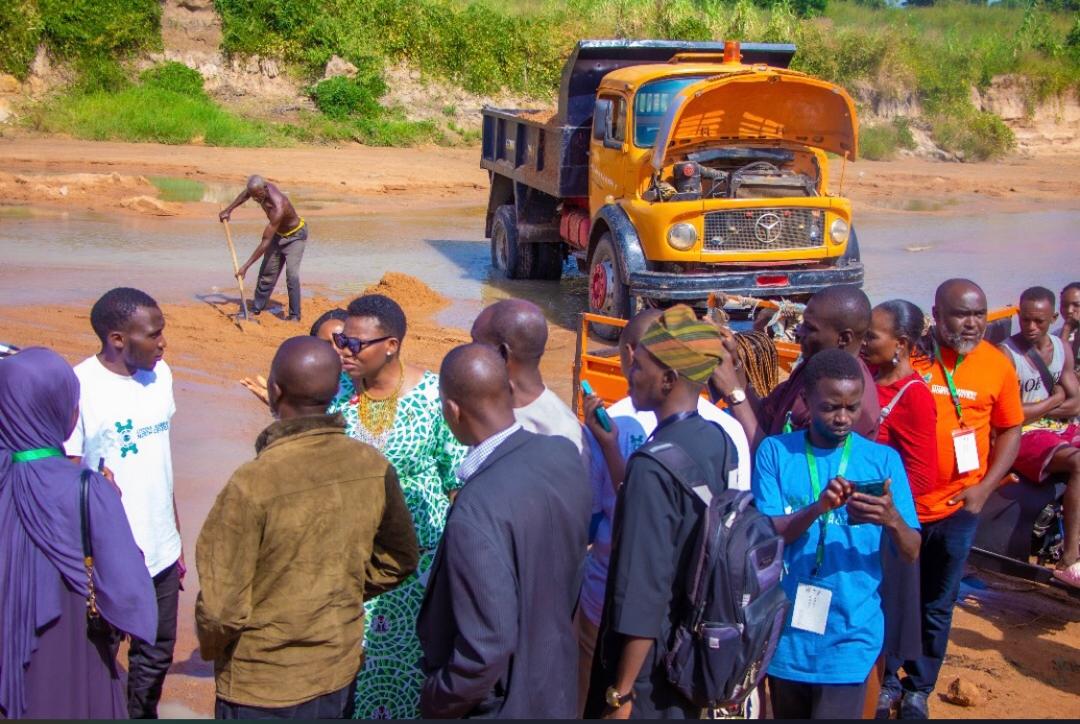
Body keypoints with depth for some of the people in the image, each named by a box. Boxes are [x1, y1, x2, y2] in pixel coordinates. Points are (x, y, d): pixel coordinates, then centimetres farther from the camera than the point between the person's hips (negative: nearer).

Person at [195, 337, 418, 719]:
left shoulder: (252, 485, -26)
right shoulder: (373, 468, -11)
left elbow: (222, 607, -21)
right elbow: (399, 561, 4)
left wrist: (212, 648, -1)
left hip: (261, 689, -4)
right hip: (341, 672, 4)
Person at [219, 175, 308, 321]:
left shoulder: (278, 208, -41)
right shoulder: (260, 188, -19)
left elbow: (265, 243, -38)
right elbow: (245, 194, 10)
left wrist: (246, 266, -36)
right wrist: (228, 210, 9)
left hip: (295, 234, -8)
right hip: (278, 234, 8)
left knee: (292, 274, -21)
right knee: (267, 272, 8)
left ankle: (294, 316, -16)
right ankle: (256, 309, 16)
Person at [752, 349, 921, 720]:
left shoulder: (884, 460, -1)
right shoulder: (775, 451, -1)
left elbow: (911, 553, -4)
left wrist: (892, 520, -26)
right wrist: (817, 508, -26)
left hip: (849, 636, -1)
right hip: (786, 632, 2)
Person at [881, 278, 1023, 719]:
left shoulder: (997, 365, -3)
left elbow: (1010, 430, 7)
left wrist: (985, 487, -3)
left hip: (957, 506, 1)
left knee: (937, 605, 13)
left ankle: (919, 689, 30)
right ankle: (887, 682, 30)